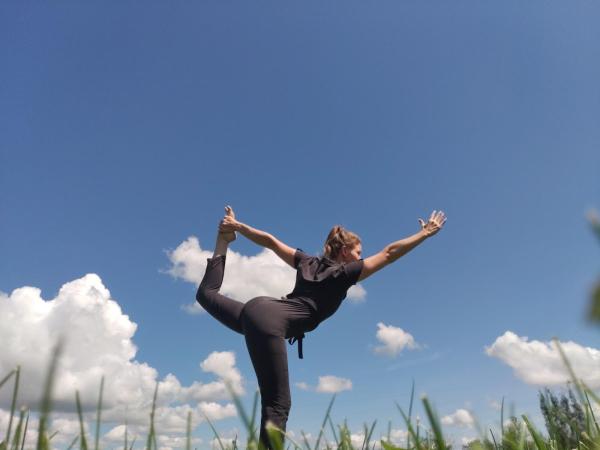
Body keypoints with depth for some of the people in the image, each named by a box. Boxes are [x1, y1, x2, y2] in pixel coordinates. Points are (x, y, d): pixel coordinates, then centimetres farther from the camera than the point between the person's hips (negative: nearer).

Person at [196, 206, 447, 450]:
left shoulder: (309, 262, 23)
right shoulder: (345, 273, 5)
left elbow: (270, 241, 24)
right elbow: (390, 252, 7)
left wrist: (237, 226, 28)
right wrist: (426, 233, 16)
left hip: (257, 309, 8)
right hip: (269, 323, -7)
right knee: (278, 405, -8)